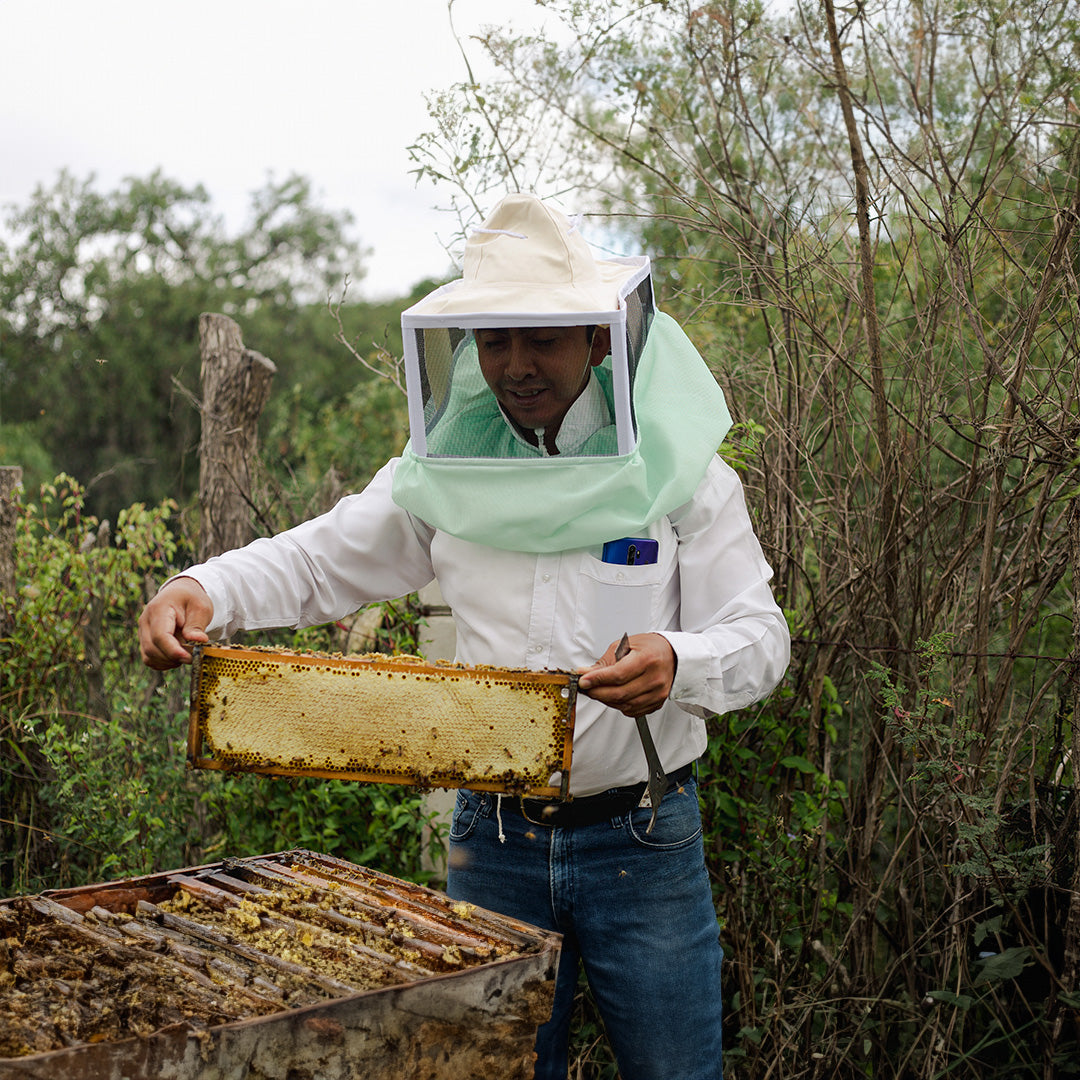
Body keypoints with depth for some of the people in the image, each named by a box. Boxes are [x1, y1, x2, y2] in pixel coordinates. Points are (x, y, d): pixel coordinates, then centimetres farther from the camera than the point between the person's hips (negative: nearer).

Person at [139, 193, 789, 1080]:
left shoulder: (679, 473, -8)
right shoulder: (444, 473, 0)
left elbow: (759, 637, -11)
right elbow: (321, 559, 5)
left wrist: (678, 666, -34)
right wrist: (202, 590, -14)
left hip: (642, 841, -2)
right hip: (492, 838, 3)